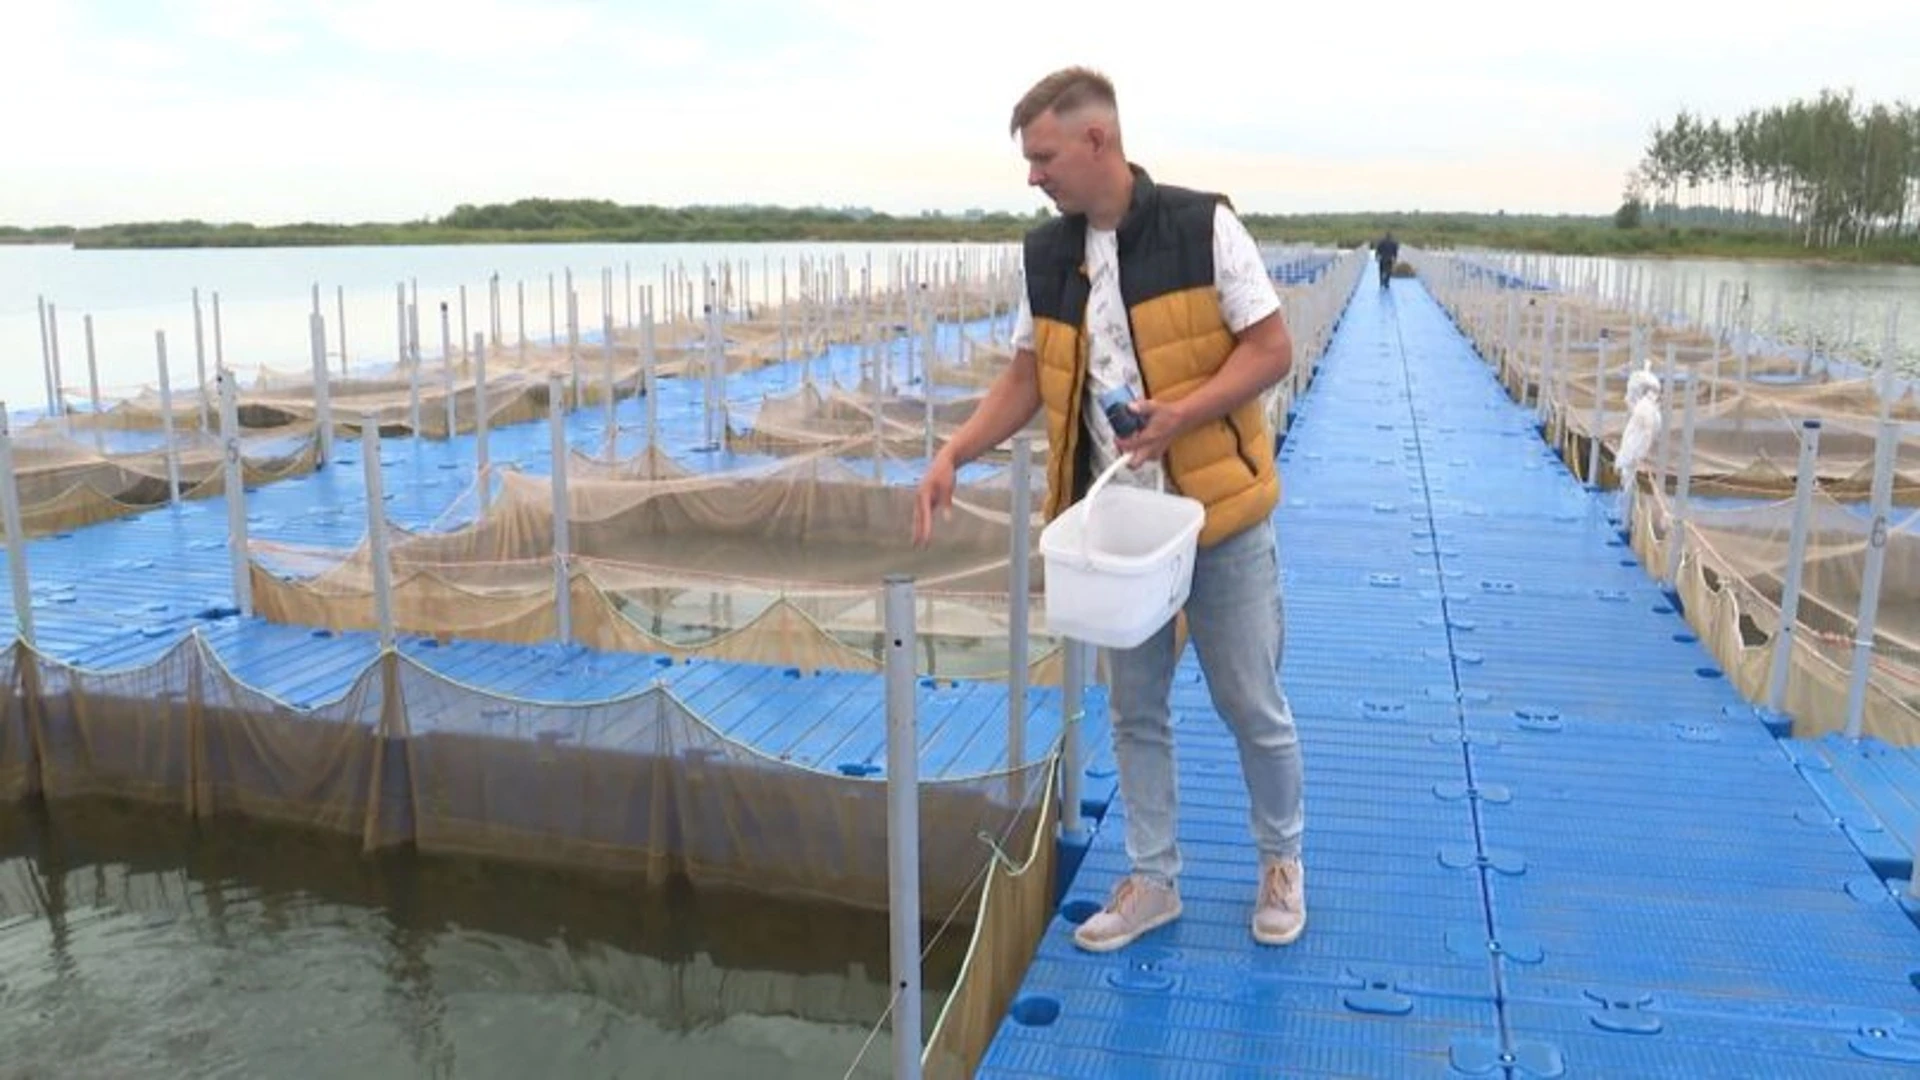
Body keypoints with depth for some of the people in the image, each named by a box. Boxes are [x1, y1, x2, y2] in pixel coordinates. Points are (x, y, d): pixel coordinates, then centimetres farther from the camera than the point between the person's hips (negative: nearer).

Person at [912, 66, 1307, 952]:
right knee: (1135, 710, 13)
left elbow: (1271, 350, -10)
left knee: (1251, 704, 9)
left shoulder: (1203, 227, -12)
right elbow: (1026, 379, 9)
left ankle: (1281, 860, 32)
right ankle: (1152, 879, 29)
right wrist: (953, 455, -4)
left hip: (1219, 512, -4)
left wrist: (1183, 414, -25)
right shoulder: (1046, 255, 3)